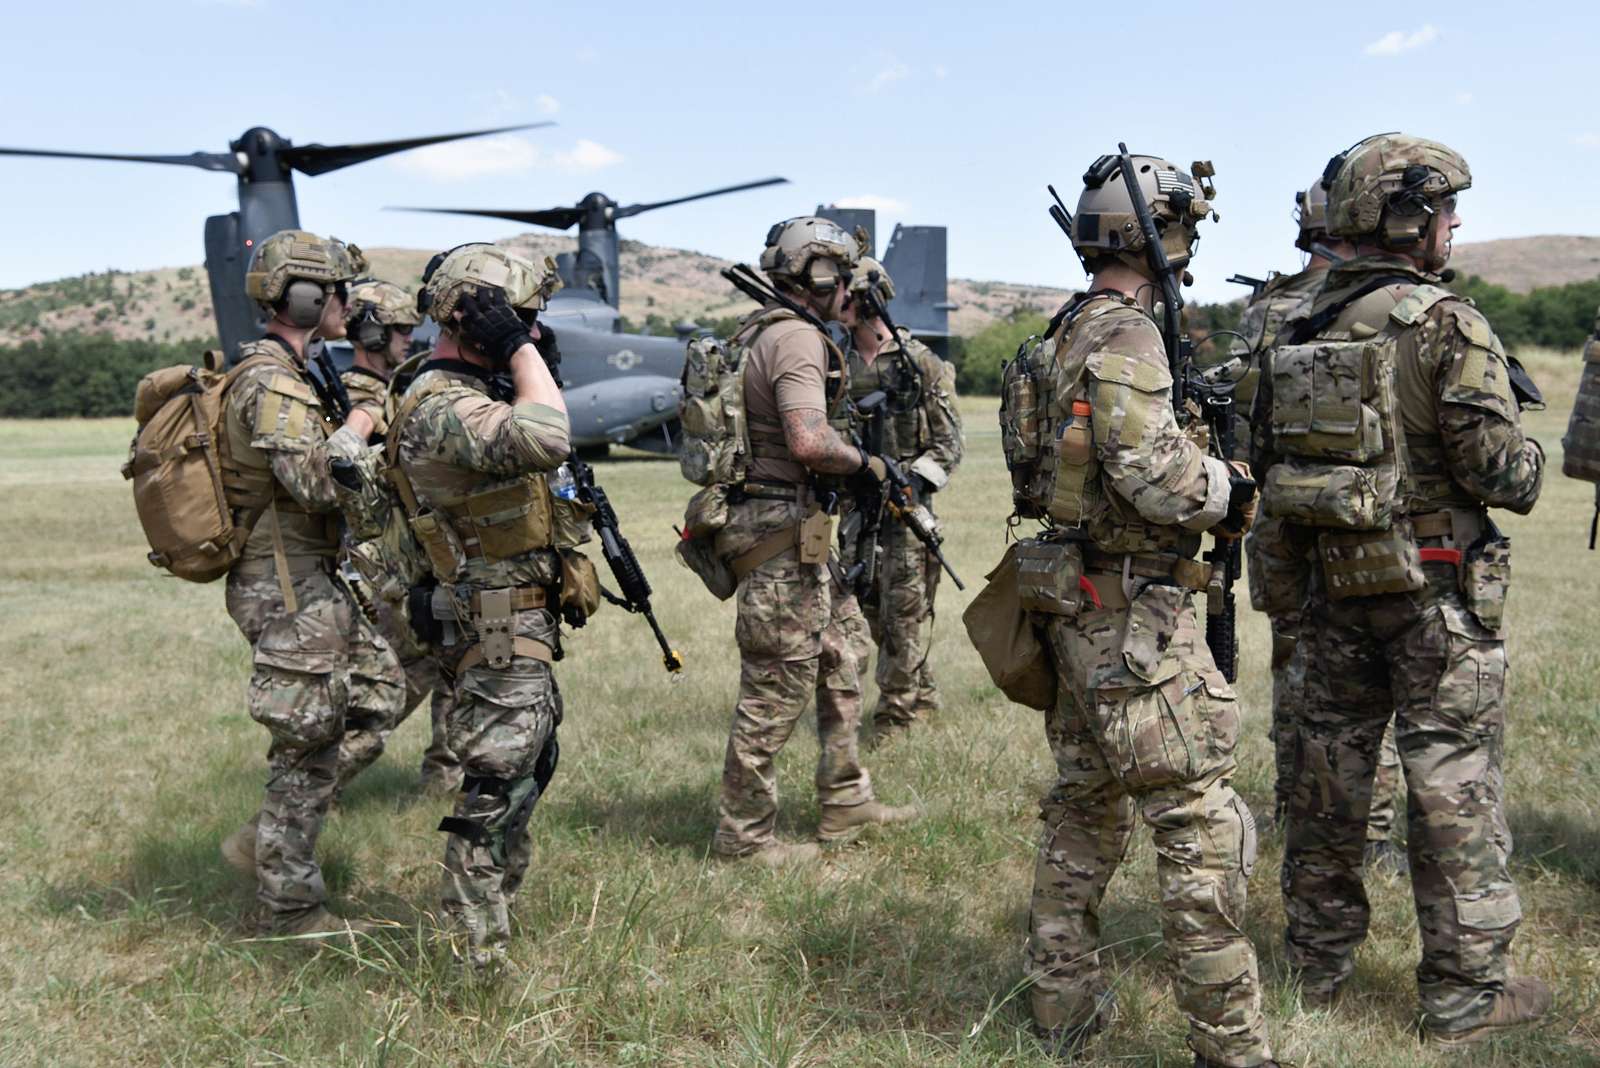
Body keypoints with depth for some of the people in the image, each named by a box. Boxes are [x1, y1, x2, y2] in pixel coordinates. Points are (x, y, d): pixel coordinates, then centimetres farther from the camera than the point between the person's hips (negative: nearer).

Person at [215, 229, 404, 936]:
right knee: (307, 749, 0)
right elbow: (314, 481, -30)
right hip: (290, 591, -10)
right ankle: (289, 908, 14)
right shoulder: (273, 383, -18)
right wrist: (358, 426, -14)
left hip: (312, 584, 10)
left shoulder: (283, 374, 14)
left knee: (380, 688, 16)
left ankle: (265, 840, 21)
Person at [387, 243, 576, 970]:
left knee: (531, 760, 21)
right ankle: (477, 947, 5)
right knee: (497, 779, -5)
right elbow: (544, 441, -39)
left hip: (520, 618, 11)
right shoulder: (441, 407, -22)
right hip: (495, 627, -11)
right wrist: (523, 351, -27)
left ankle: (499, 890, 36)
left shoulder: (475, 391, 13)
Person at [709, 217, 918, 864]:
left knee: (844, 650, 18)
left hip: (792, 529, 11)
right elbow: (809, 441, -29)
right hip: (781, 530, -11)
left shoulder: (756, 333, 16)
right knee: (777, 687, -3)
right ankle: (743, 835, 8)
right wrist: (864, 463, -11)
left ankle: (846, 804, 27)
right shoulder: (797, 339, -16)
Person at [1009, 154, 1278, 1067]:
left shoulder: (1069, 334, 14)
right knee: (1201, 821, -4)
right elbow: (1157, 478, -25)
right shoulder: (1126, 337, -16)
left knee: (1088, 807, 17)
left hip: (1081, 608, 10)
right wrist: (1234, 489, -5)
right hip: (1137, 614, -10)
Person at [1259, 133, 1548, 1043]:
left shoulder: (1307, 328, 7)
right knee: (1457, 787, 3)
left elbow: (1277, 449, 10)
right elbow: (1501, 472, -15)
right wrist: (1531, 459, 6)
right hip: (1437, 585, -6)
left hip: (1337, 582, 7)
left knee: (1330, 777, 14)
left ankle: (1318, 965, 26)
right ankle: (1467, 994, 12)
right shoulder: (1447, 325, -14)